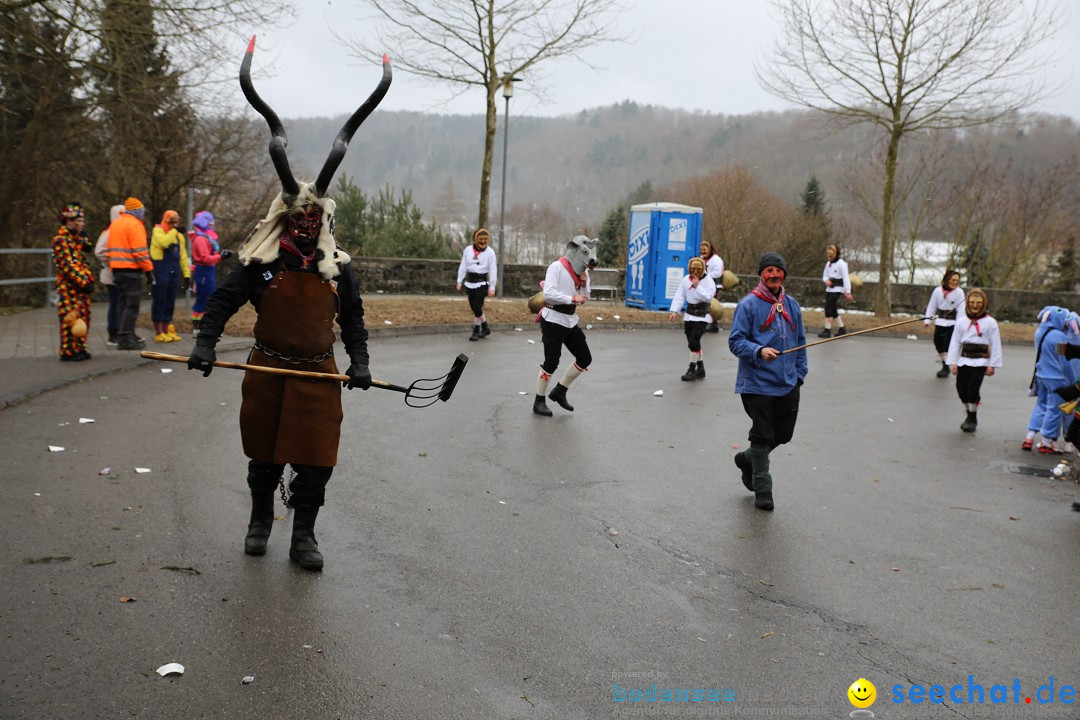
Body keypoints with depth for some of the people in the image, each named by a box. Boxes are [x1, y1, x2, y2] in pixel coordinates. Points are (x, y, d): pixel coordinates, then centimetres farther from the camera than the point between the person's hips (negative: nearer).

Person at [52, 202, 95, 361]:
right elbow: (67, 265, -19)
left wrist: (83, 236, 3)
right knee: (71, 318, -6)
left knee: (83, 317, 12)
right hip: (69, 287, -9)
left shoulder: (75, 237, 16)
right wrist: (84, 282, -21)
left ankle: (79, 348, 20)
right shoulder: (61, 239, -12)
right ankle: (68, 351, -1)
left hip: (81, 286, 9)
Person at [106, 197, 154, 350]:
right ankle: (125, 339, -9)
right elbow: (140, 251, -16)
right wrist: (149, 270, -13)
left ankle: (123, 335, 21)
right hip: (131, 270, -9)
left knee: (124, 302, 17)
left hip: (116, 269, 9)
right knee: (132, 304, -6)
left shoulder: (114, 224, 18)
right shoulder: (135, 224, -9)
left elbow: (109, 249, 20)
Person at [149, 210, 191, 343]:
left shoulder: (179, 235, 17)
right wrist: (174, 231, -16)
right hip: (161, 269, -7)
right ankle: (159, 333, -1)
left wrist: (186, 274, 12)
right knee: (160, 300, -4)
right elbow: (164, 242, -26)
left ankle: (167, 331, 16)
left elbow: (183, 255, 17)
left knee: (170, 301, 9)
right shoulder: (158, 231, -4)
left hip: (174, 270, 7)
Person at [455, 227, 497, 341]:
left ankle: (476, 330, 5)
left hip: (482, 282, -4)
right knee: (474, 307, 7)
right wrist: (459, 281, 4)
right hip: (470, 281, 4)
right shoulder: (468, 250, 2)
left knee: (477, 307, -12)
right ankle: (485, 327, 24)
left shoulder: (490, 252, -4)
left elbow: (493, 270, -4)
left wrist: (492, 287, -7)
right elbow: (463, 266, 7)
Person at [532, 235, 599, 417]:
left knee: (585, 359, 7)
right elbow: (549, 294, -24)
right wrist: (573, 298, -23)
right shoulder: (556, 267, -14)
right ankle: (539, 402, 11)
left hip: (570, 320, 8)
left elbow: (584, 300, 13)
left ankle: (559, 392, 21)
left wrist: (584, 285, -6)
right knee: (551, 363, -4)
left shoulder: (582, 271, 8)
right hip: (553, 320, -8)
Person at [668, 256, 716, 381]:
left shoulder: (708, 281, -9)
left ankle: (692, 369, -4)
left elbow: (708, 297, -21)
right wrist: (674, 311, -8)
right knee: (692, 342, 10)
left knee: (693, 341, -15)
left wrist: (697, 286, -22)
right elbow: (679, 296, 2)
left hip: (702, 316, -5)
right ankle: (700, 369, 24)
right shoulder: (686, 279, 4)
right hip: (689, 315, 6)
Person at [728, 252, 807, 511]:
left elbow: (800, 341, 19)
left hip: (788, 384, 6)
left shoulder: (792, 305, 10)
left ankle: (748, 459, 38)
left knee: (783, 434, 12)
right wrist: (759, 351, -27)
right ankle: (762, 489, 14)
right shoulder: (748, 304, -8)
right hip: (757, 384, -6)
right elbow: (735, 341, -11)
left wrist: (800, 373, 12)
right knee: (762, 436, 1)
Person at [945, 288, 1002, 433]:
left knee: (973, 390, -11)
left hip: (980, 361, -4)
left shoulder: (990, 322, -2)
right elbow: (955, 342, 7)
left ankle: (973, 418, 8)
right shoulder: (962, 322, 6)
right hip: (963, 360, 4)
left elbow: (995, 344, -2)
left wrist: (992, 365, -5)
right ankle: (969, 415, 27)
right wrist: (953, 362, 0)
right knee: (962, 389, 7)